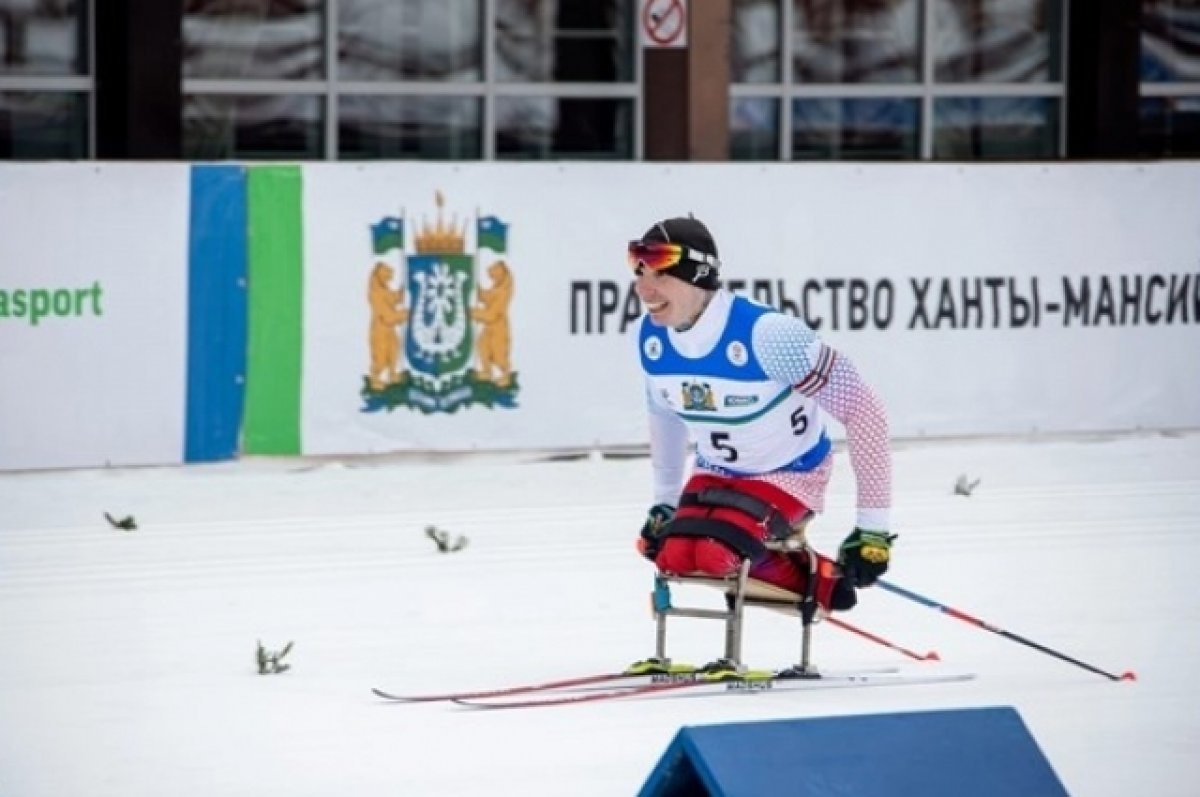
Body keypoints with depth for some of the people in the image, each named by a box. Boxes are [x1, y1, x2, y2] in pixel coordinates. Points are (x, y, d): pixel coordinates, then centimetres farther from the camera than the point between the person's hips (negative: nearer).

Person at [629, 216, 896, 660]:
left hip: (788, 474, -7)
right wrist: (664, 501, 17)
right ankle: (811, 580, 1)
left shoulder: (766, 334, -32)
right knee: (669, 553, -18)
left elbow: (862, 410, -28)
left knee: (710, 552, -30)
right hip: (716, 472, 7)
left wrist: (873, 526, -27)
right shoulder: (651, 337, -11)